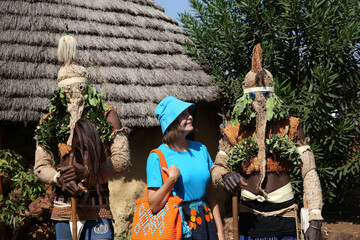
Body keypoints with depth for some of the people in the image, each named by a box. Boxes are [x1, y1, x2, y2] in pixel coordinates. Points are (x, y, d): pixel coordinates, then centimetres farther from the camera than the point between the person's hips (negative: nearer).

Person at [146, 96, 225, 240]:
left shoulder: (200, 149, 6)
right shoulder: (157, 157, -10)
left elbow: (210, 193, 9)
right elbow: (153, 206, -12)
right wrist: (172, 179, -22)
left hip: (205, 220, 5)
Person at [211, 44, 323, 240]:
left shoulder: (290, 128, -1)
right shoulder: (234, 133, 2)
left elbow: (309, 173, -4)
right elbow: (216, 168, 7)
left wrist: (315, 222, -11)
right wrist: (225, 175, -20)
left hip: (283, 216, -1)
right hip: (250, 219, 1)